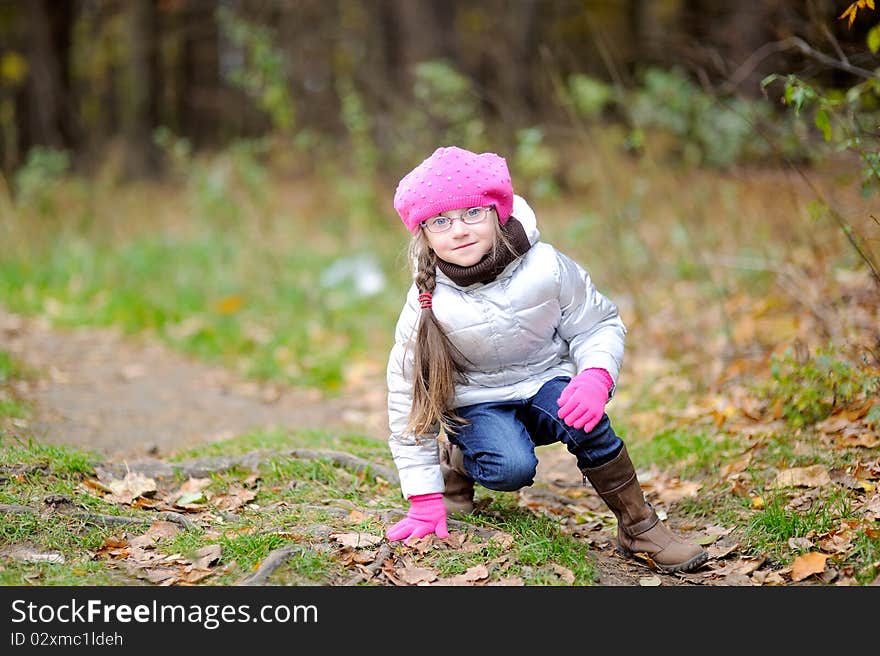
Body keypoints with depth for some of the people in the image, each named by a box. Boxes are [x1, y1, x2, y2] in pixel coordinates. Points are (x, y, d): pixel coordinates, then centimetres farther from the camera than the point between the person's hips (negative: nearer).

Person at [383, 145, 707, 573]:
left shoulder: (546, 268, -18)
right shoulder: (428, 302, -19)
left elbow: (599, 325, -4)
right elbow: (407, 395, -13)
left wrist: (596, 376, -29)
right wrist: (424, 500, -14)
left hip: (547, 382, 1)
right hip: (477, 403, -1)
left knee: (583, 422, -32)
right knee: (511, 468, -31)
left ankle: (639, 526, -13)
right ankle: (456, 462, 4)